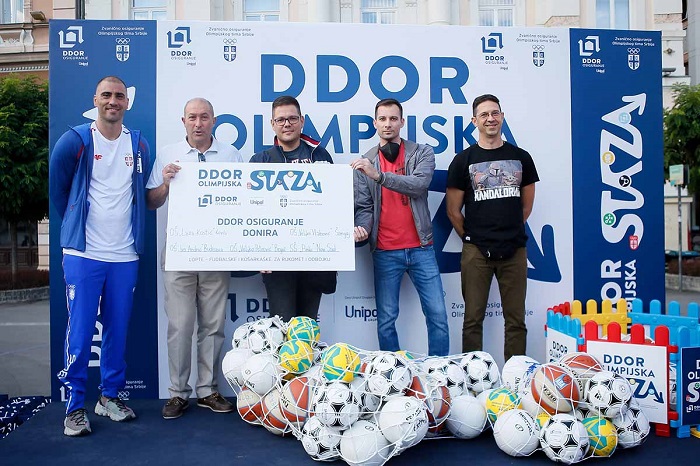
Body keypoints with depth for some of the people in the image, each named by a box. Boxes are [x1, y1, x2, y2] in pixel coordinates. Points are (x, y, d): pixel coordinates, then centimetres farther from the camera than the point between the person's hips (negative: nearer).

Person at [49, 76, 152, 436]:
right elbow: (56, 186, 8)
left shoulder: (139, 146, 9)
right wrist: (75, 221, 11)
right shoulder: (75, 141, -2)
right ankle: (75, 406, 9)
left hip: (125, 255, 3)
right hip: (84, 253, -3)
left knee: (118, 330, 9)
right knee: (80, 331, -3)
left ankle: (110, 396, 23)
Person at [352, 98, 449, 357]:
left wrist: (379, 175, -25)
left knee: (437, 315, 2)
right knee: (386, 320, 6)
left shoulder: (422, 153, 3)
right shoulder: (364, 163, 8)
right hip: (385, 252, 1)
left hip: (421, 248, 0)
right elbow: (363, 206, 4)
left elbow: (419, 184, -16)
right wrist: (362, 228, -18)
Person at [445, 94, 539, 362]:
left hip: (514, 250, 2)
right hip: (476, 251, -2)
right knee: (473, 319, 3)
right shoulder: (463, 160, 3)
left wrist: (511, 232, 12)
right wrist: (471, 237, 4)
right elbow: (453, 211, 5)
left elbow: (526, 205, 16)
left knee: (516, 320, 6)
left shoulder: (521, 157, 10)